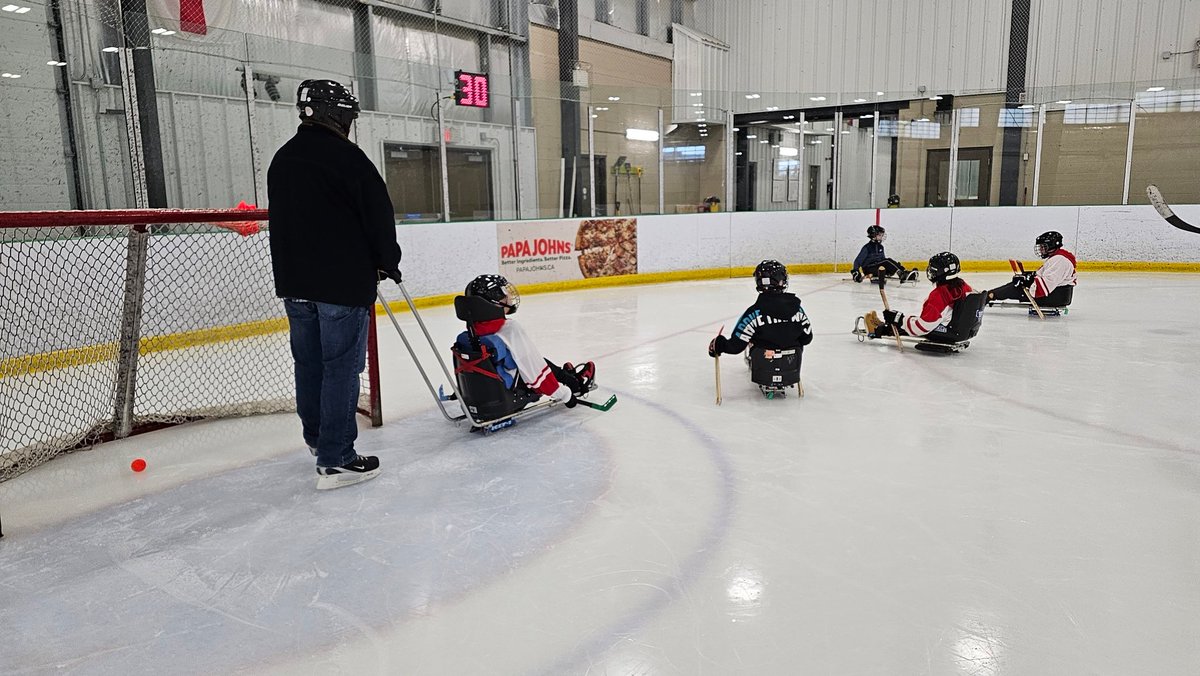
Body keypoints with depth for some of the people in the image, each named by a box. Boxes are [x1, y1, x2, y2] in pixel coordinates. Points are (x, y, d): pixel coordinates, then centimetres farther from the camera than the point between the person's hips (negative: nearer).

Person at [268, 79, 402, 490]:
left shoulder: (282, 160, 13)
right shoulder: (346, 157, -12)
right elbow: (378, 214, -12)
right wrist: (388, 262, 3)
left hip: (294, 282, 8)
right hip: (343, 282, -8)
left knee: (309, 363, 18)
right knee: (341, 367, -3)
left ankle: (318, 436, 36)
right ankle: (335, 460, 0)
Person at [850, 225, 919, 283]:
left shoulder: (880, 246, 13)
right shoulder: (867, 247, -9)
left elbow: (883, 259, 20)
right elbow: (858, 260, -11)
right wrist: (855, 271, -21)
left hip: (878, 269, 7)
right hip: (868, 269, -7)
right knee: (887, 261, -26)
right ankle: (903, 275, -38)